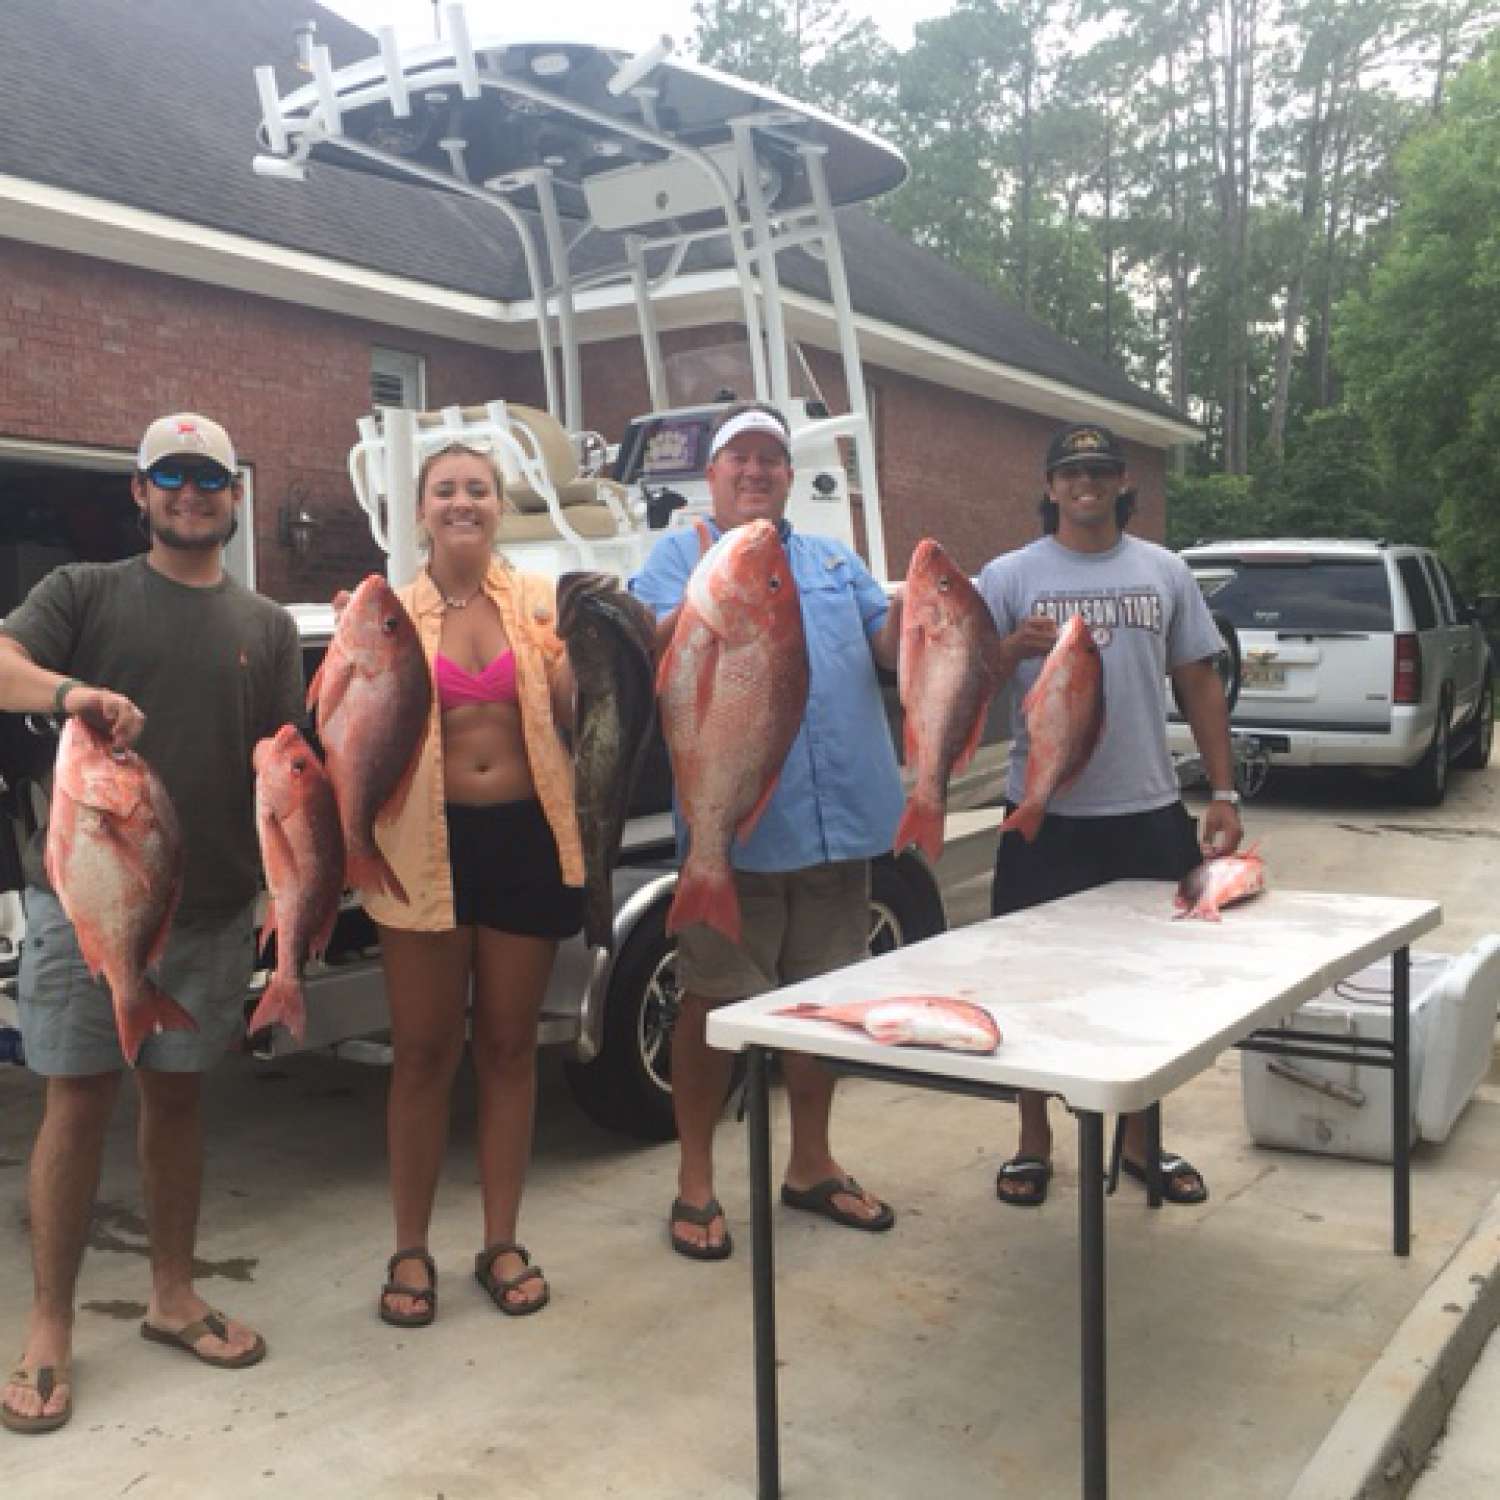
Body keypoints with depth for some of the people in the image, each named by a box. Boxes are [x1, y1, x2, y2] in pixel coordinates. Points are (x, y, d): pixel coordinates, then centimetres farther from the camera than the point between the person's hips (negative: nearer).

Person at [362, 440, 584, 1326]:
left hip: (527, 838, 1)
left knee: (509, 1046, 11)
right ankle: (411, 1251, 22)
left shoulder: (538, 598, 4)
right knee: (425, 1052, 7)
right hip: (429, 842, -1)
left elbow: (575, 715, 0)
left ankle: (503, 1243, 25)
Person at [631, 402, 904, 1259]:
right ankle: (696, 1183, 19)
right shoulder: (680, 554, 5)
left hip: (839, 820, 5)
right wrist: (700, 600, -29)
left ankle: (812, 1166, 31)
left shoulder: (835, 559, 18)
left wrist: (912, 608, -12)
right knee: (714, 1001, 4)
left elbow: (890, 651, 9)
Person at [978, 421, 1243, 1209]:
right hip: (1046, 817, -2)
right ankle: (1033, 1141, 22)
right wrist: (1014, 647, -23)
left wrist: (1223, 793, 4)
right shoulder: (1009, 576, -1)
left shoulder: (1164, 573, 7)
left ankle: (1140, 1139, 29)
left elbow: (1199, 686, 9)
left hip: (1147, 814, 3)